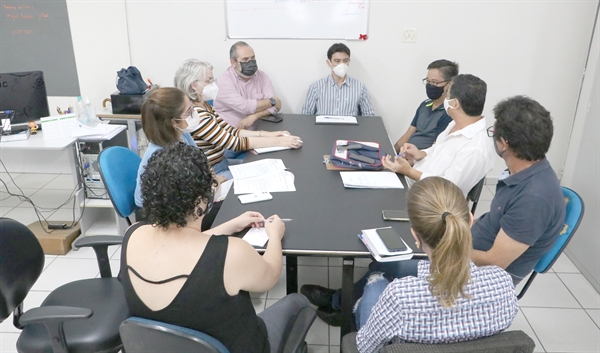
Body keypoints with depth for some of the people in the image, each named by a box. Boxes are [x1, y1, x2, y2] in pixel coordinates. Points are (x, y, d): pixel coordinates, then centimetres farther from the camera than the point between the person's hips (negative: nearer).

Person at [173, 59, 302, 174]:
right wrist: (278, 141, -22)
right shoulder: (196, 115, -24)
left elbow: (230, 131, 5)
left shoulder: (204, 106, 5)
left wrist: (266, 134, -7)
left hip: (221, 162, 8)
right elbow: (234, 143, -25)